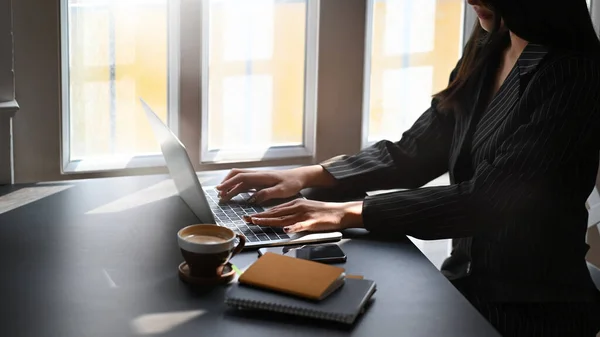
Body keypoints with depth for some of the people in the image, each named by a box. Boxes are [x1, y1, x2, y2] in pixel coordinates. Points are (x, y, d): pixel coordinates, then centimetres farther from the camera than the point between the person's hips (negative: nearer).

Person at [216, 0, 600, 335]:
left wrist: (348, 213, -26)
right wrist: (306, 176, -4)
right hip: (464, 283, 6)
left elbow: (487, 198, -24)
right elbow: (411, 154, 8)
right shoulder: (486, 58, 6)